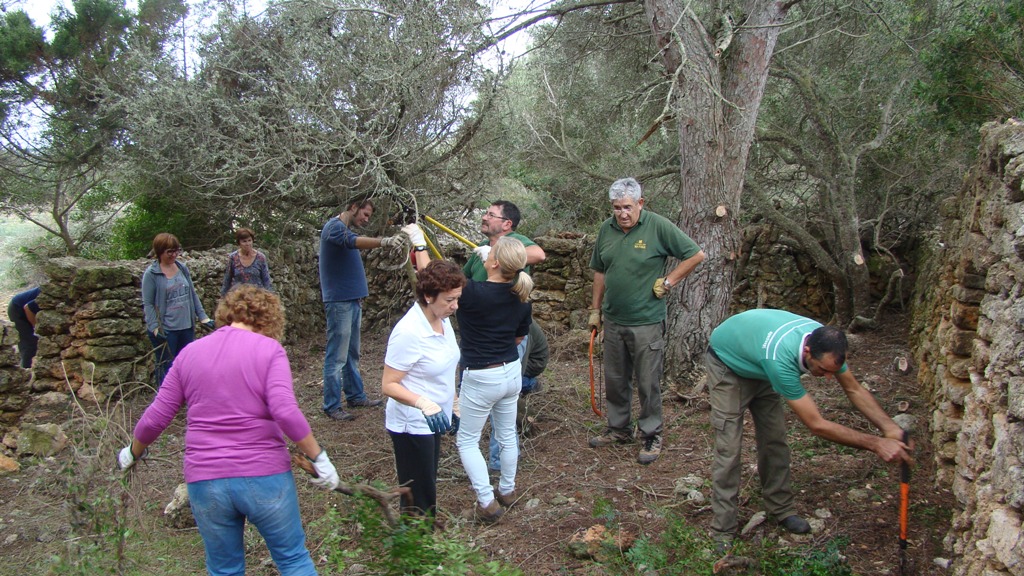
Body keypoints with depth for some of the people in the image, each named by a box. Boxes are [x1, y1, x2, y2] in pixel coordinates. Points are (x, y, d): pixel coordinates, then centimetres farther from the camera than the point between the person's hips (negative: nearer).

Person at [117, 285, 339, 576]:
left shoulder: (189, 353, 6)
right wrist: (318, 457, -10)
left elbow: (154, 419, 8)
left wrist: (134, 452, 27)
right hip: (265, 476, -3)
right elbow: (286, 412, -19)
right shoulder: (269, 349, -6)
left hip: (205, 481, 4)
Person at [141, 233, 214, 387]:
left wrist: (203, 317, 6)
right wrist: (155, 327, -17)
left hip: (186, 327, 5)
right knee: (167, 368, 3)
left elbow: (193, 295, 12)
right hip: (165, 330, -5)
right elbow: (148, 304, -7)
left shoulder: (183, 268, 6)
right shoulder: (151, 274, -7)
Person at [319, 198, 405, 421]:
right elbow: (353, 241, -34)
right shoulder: (335, 226, -13)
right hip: (339, 301, -10)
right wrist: (383, 242, -49)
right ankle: (332, 406, 0)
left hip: (352, 300, 10)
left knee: (352, 354, 17)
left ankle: (355, 396, 26)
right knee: (337, 357, -6)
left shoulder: (345, 229, 18)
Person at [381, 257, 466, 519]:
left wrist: (454, 405, 18)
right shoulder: (409, 332, -26)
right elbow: (389, 385, -23)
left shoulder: (442, 320, 0)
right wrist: (423, 403, -37)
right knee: (418, 499, 2)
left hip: (432, 420, 9)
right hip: (412, 426, -9)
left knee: (428, 489, 21)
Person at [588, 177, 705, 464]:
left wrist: (667, 282, -10)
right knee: (615, 380, 16)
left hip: (646, 322, -5)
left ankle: (651, 436, 18)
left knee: (648, 383, 3)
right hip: (613, 320, 5)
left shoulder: (658, 226, -12)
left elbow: (696, 255, -6)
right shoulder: (606, 230, 3)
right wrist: (595, 310, 15)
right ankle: (618, 429, 32)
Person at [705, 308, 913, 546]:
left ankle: (781, 508, 21)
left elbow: (854, 389, -10)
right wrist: (875, 444, -37)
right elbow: (817, 425, -40)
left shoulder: (826, 344, -24)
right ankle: (722, 533, -5)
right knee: (728, 448, -11)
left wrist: (890, 428, -23)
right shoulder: (780, 359, -46)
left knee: (774, 438, 5)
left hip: (759, 367, 7)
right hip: (727, 364, -7)